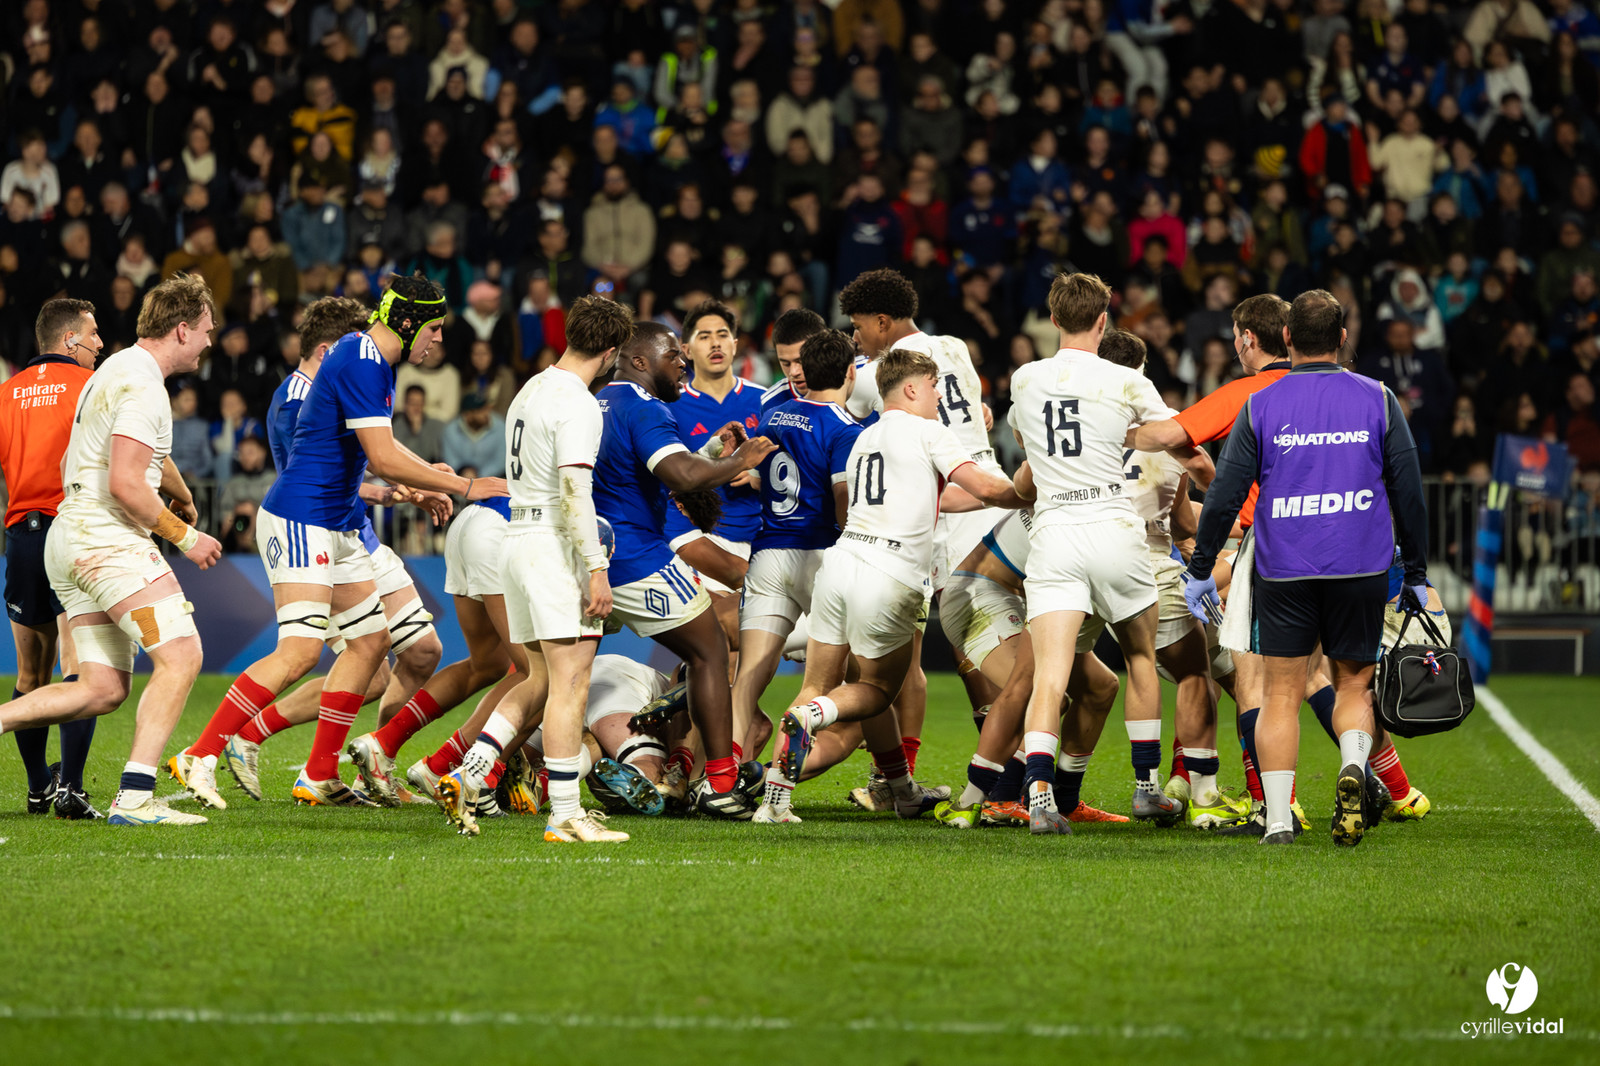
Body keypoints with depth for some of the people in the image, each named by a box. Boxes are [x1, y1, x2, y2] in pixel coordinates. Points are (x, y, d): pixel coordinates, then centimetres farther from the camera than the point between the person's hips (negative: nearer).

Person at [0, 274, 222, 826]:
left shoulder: (115, 371, 20)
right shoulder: (142, 385, -13)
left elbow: (70, 467, 28)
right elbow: (125, 484, -20)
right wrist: (184, 536, -11)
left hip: (68, 534, 10)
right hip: (107, 539, -10)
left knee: (102, 689, 7)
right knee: (181, 656, -13)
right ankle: (134, 797, -20)